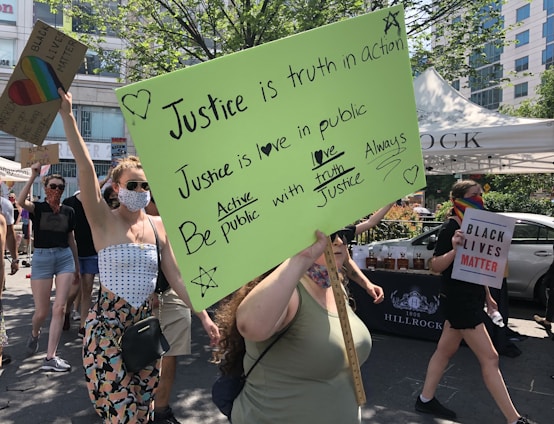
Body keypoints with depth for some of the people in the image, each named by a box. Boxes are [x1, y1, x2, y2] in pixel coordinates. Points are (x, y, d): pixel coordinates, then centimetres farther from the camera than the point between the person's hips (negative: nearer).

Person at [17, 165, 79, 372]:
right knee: (42, 311, 4)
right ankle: (34, 333, 42)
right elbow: (21, 201, -25)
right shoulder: (38, 207, -1)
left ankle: (50, 357, 0)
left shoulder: (68, 211, 8)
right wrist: (33, 176, -29)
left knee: (59, 308, -6)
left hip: (65, 258, 2)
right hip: (41, 258, -2)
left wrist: (77, 265, 16)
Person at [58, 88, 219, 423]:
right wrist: (67, 115, -27)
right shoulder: (104, 220, -6)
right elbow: (86, 168, -19)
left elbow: (176, 277, 6)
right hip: (108, 325, -4)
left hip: (146, 323, 4)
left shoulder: (158, 226, 5)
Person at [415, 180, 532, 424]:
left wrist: (487, 296, 21)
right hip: (458, 300, -9)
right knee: (489, 358, -4)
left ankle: (425, 400, 28)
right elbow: (435, 266, -18)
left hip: (471, 298, 9)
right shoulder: (450, 228, -16)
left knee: (445, 351, 15)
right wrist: (454, 250, -35)